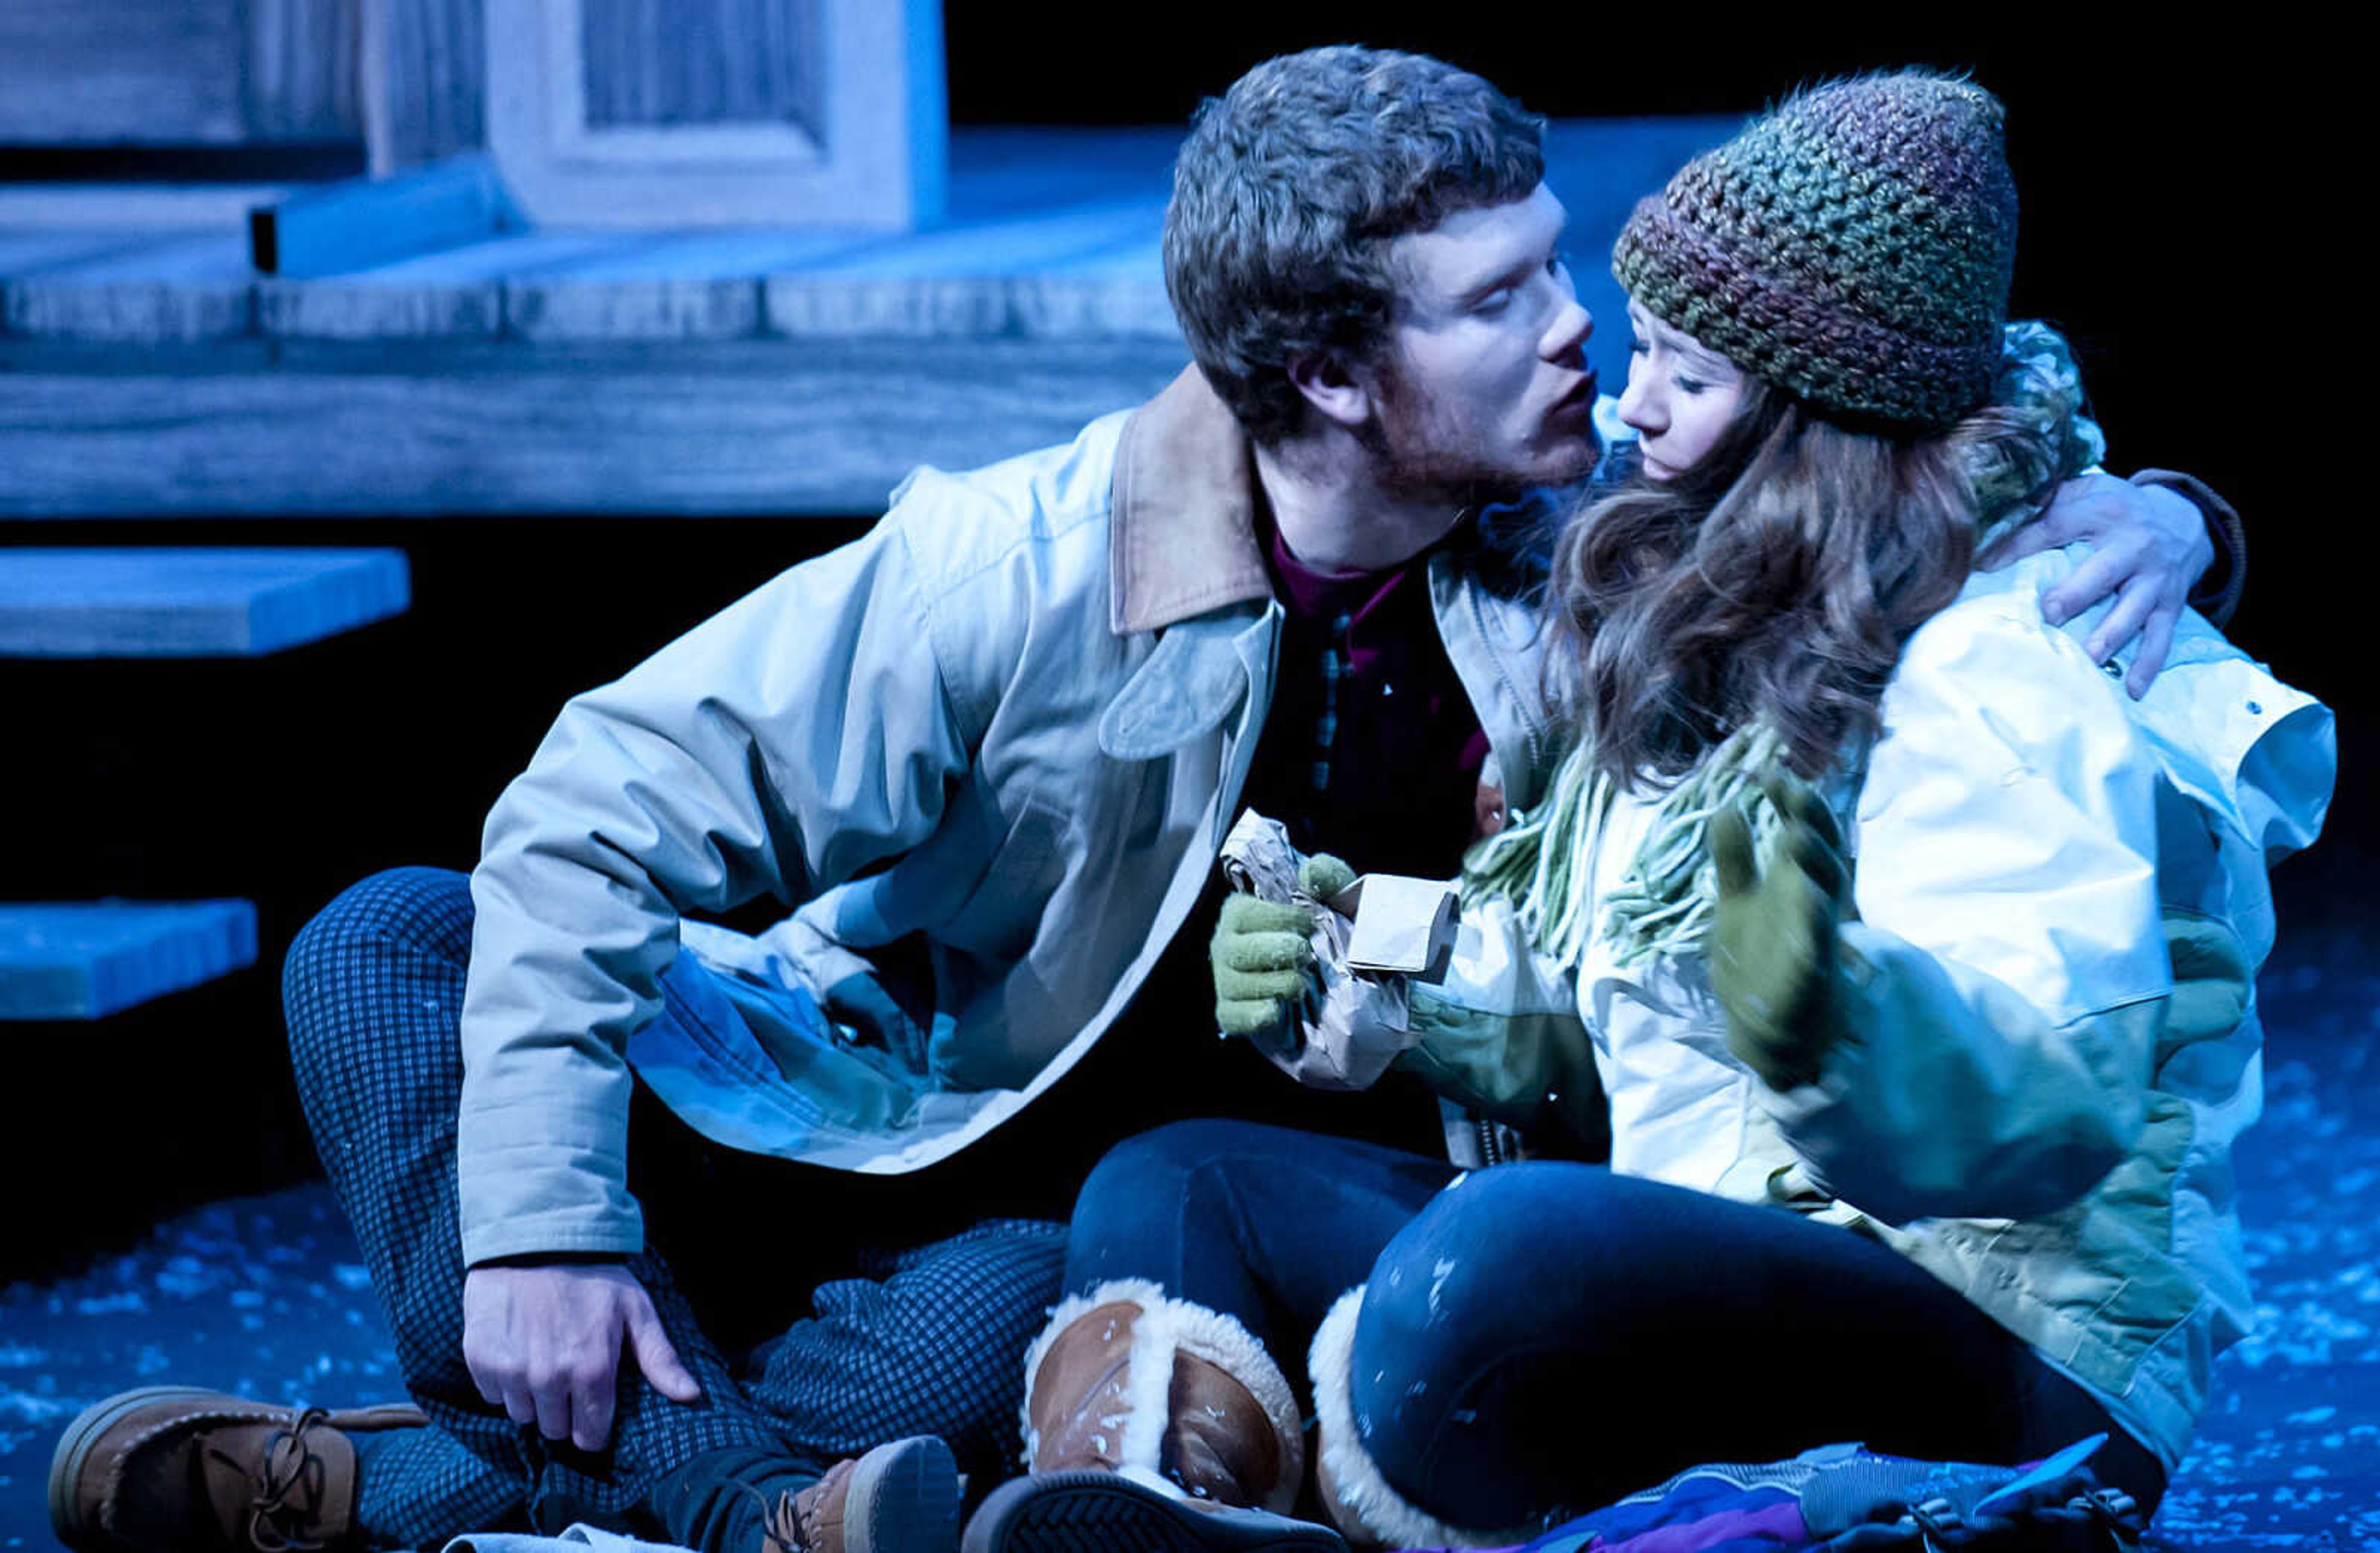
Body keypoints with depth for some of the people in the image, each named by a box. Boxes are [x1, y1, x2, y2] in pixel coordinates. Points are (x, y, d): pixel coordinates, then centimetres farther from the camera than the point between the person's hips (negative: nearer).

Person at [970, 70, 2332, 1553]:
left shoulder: (2021, 667, -12)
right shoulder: (1709, 621, 17)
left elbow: (2059, 1108, -23)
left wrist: (1838, 1019, -43)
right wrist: (1393, 996, 7)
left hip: (2010, 1362, -10)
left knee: (1507, 1252, -39)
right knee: (1172, 1186, 5)